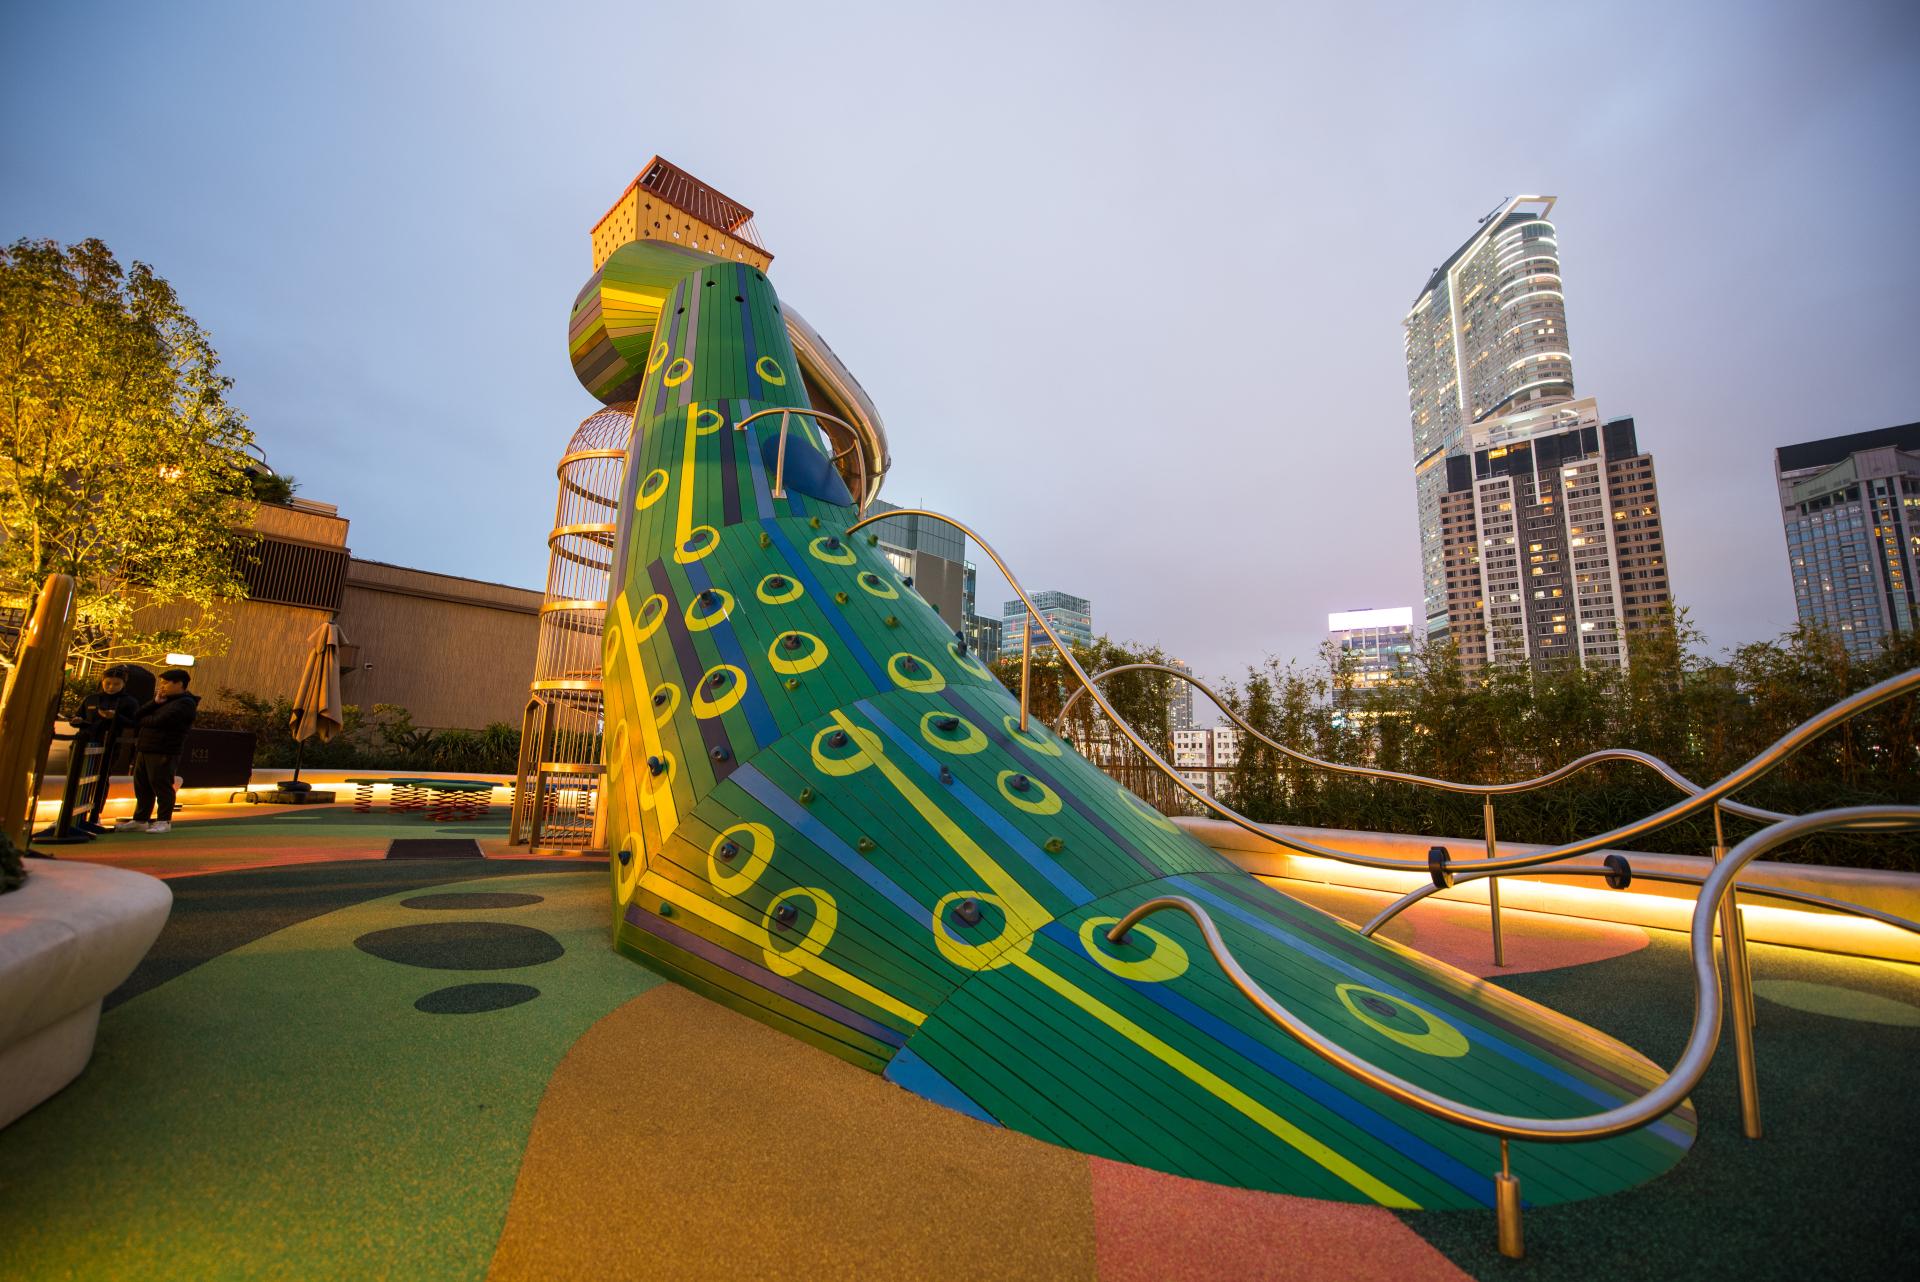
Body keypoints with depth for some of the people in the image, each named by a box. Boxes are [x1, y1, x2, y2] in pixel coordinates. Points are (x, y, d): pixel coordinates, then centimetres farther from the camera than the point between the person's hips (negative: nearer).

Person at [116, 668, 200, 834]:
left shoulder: (185, 703, -12)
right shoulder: (164, 700, 19)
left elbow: (159, 721, -19)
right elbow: (137, 714, 11)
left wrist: (143, 720, 2)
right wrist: (155, 702, -3)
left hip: (163, 753, -9)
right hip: (143, 750, 9)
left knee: (161, 787, -3)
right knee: (142, 787, 13)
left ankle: (164, 821, 6)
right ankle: (140, 820, 21)